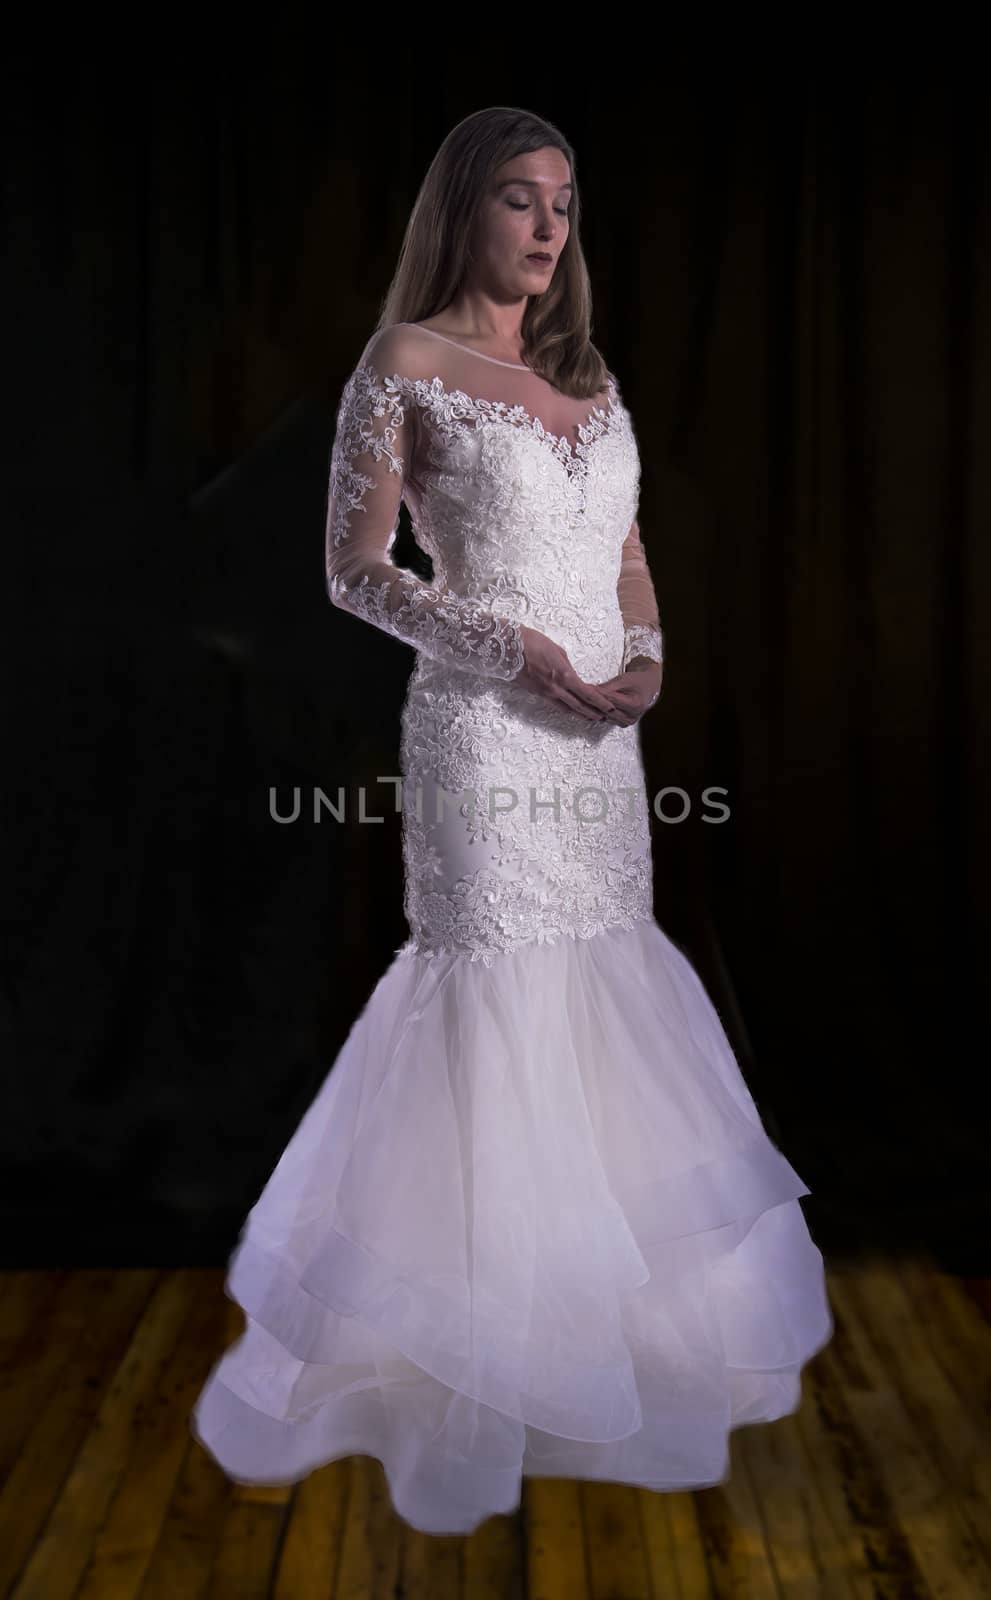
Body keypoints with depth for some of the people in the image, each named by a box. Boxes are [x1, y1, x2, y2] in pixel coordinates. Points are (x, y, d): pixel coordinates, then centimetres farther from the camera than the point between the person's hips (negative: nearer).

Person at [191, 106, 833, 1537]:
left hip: (602, 732, 7)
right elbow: (354, 571, -6)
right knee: (501, 999, -2)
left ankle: (607, 1319, 29)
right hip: (481, 728, -6)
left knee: (607, 984, 10)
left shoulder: (587, 370, 17)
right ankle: (482, 1375, 17)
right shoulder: (405, 363, -2)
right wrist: (509, 647, -14)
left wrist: (647, 653, -1)